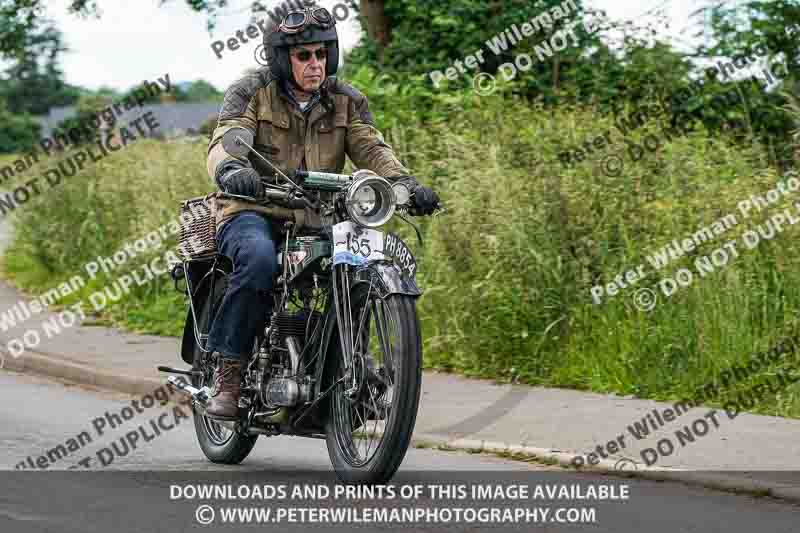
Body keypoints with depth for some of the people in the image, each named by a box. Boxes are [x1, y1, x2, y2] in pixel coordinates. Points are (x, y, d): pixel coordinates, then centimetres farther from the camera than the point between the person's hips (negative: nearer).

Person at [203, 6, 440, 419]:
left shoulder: (346, 101, 12)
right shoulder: (251, 92, 0)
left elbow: (372, 148, -2)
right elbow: (224, 141, -15)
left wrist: (406, 183, -23)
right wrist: (231, 169, -40)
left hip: (317, 221, 4)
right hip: (253, 214, -4)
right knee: (259, 260, -37)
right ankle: (227, 372, -26)